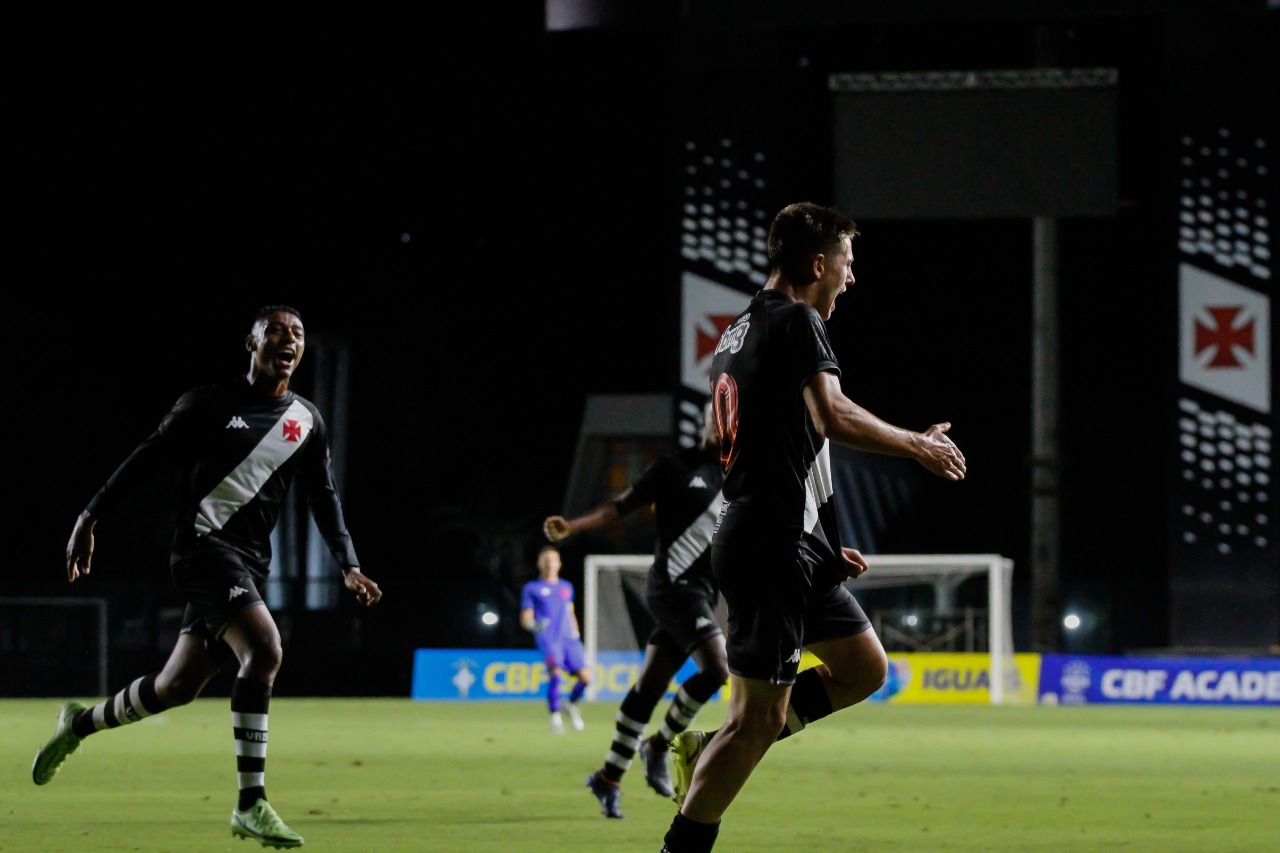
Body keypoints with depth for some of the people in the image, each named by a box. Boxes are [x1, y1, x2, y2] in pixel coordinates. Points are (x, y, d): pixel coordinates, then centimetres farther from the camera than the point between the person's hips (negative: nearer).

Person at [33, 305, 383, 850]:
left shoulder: (307, 423, 13)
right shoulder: (211, 403, -2)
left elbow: (323, 498, 22)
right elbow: (147, 461, 2)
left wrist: (349, 565, 12)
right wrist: (91, 519, -1)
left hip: (249, 565, 7)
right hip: (203, 544, -7)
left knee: (177, 688, 11)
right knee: (264, 649, -27)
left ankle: (81, 724, 39)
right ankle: (250, 805, -26)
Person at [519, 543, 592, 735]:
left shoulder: (566, 587, 20)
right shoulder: (531, 588, 8)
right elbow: (525, 618, 4)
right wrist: (533, 626, -18)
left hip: (569, 638, 4)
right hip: (548, 639, -4)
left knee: (585, 676, -10)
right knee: (556, 672, -27)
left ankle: (571, 705, 20)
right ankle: (555, 717, -13)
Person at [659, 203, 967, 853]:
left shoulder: (737, 333, 20)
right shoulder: (796, 321, -10)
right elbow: (832, 416, -24)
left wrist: (821, 547, 26)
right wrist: (918, 445, -11)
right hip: (776, 548, -10)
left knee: (864, 669, 16)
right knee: (759, 719, -8)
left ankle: (710, 751, 13)